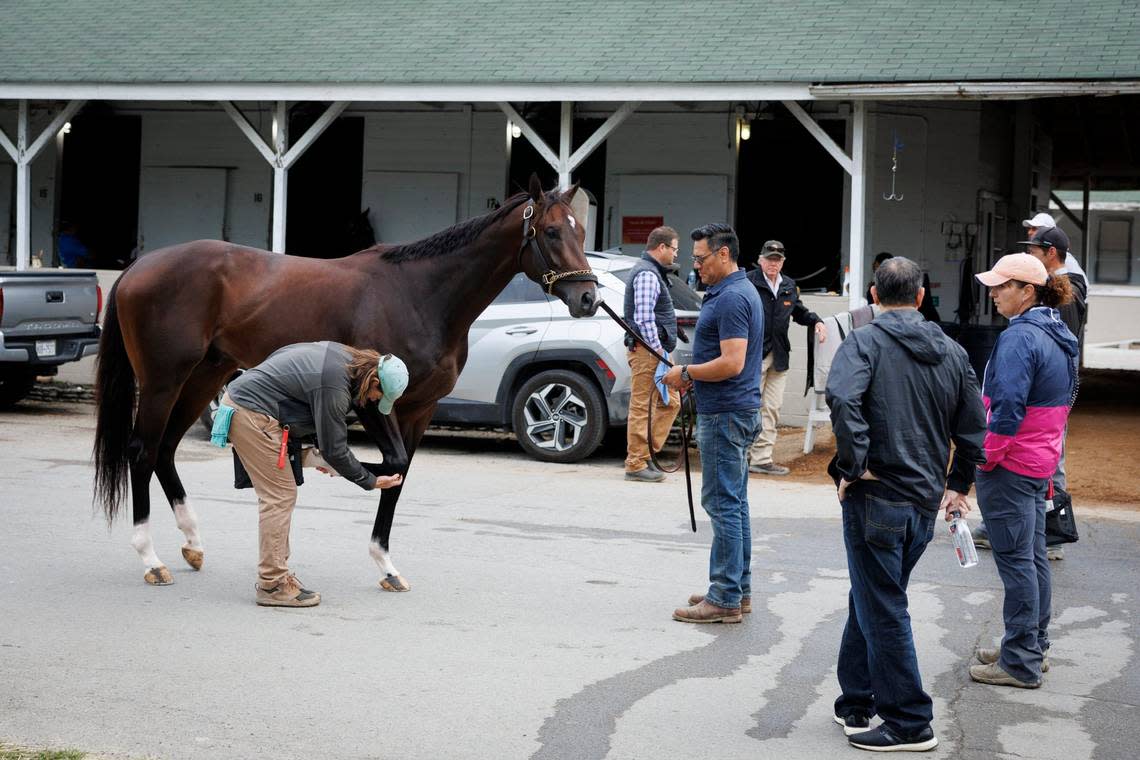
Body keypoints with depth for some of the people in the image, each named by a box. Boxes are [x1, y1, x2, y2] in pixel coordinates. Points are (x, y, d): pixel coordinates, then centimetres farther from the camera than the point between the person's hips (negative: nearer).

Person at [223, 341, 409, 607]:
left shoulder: (341, 354, 5)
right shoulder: (334, 388, -23)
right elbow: (335, 450, -17)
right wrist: (371, 482, -3)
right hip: (252, 415, -11)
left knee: (277, 495, 15)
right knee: (280, 495, -7)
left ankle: (276, 574, 21)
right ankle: (272, 586, -4)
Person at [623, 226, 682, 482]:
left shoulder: (653, 272, 20)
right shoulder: (647, 274, -14)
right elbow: (644, 318, -22)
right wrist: (658, 350, -20)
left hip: (655, 350, 11)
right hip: (647, 349, -11)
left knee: (670, 402, 13)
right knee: (641, 406, -6)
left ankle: (646, 453, 16)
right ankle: (636, 464, -2)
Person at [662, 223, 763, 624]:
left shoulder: (731, 298, -18)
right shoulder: (741, 291, 16)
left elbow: (732, 363, -25)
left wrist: (686, 373, -13)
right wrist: (694, 375, 12)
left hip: (725, 414, -11)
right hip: (737, 410, 11)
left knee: (722, 503, -8)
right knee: (734, 503, 14)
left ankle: (725, 599, -5)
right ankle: (739, 589, 21)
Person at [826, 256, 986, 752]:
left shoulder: (864, 343, -7)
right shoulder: (952, 353, 11)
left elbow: (843, 398, -27)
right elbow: (973, 429, 14)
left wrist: (853, 464, -18)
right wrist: (958, 485, 24)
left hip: (876, 500, -6)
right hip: (925, 504, 7)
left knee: (882, 611, 1)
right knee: (869, 602, 19)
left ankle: (909, 724, 6)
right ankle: (856, 702, 27)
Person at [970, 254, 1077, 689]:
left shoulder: (1019, 338, -20)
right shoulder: (1059, 337, 11)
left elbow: (1007, 408, -25)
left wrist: (983, 458, -16)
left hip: (1009, 466, -10)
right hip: (1041, 461, 10)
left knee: (1016, 560, -4)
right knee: (1033, 557, 16)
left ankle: (1020, 663, 2)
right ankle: (1034, 648, 26)